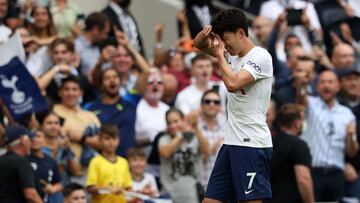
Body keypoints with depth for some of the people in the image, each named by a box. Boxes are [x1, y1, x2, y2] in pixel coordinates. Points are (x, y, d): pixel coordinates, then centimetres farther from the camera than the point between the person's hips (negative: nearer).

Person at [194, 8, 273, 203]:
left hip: (252, 144, -9)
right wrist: (205, 34, 0)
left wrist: (220, 54, -9)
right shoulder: (235, 56, 15)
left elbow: (233, 83, -24)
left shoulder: (260, 57, -11)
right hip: (231, 143, 9)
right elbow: (198, 45, 24)